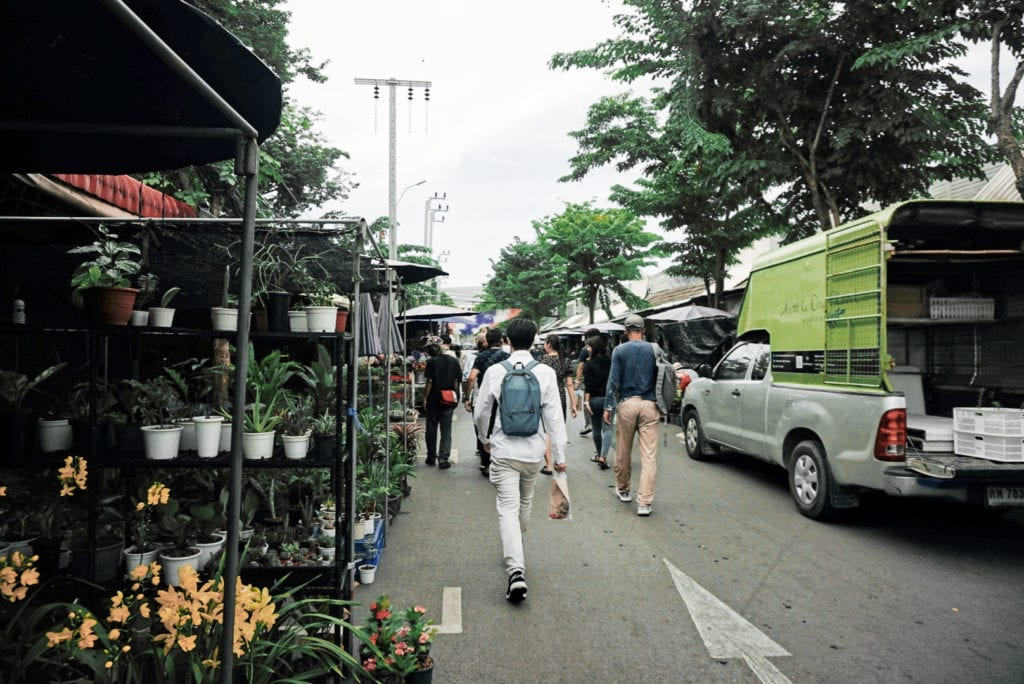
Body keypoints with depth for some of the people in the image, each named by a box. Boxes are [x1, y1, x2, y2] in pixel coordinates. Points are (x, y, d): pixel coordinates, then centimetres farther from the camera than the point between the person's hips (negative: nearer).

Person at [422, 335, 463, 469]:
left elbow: (429, 382, -12)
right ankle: (443, 458, -2)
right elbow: (456, 381, 2)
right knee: (446, 431, 6)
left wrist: (425, 398, -4)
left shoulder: (432, 362, -11)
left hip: (433, 401, -2)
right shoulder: (453, 361, 0)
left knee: (431, 430, 13)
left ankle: (431, 457, 22)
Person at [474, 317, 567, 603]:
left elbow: (480, 412, 1)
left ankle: (516, 570, -16)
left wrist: (486, 439, 20)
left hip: (503, 451, -2)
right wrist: (559, 455, -1)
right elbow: (554, 416, -8)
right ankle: (515, 548, 45)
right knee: (525, 503, 23)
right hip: (534, 451, 2)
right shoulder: (546, 373, -9)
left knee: (508, 508, -3)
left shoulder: (495, 371, -7)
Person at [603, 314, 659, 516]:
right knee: (649, 455, -1)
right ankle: (644, 502, -5)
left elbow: (613, 380, -3)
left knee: (623, 452, 15)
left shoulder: (620, 350, 0)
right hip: (649, 403, 0)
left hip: (627, 403, 0)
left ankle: (623, 490, 32)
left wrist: (608, 407, 0)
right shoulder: (653, 350, 4)